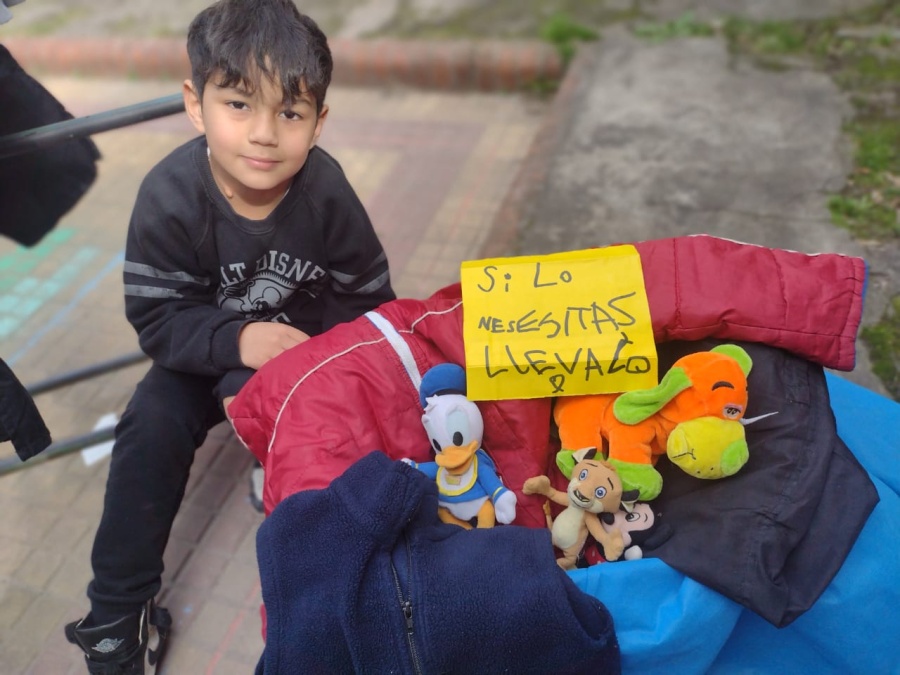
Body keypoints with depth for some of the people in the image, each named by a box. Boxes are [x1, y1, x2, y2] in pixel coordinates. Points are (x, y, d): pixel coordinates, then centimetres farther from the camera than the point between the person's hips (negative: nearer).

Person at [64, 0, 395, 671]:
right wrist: (238, 339, -34)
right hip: (209, 351, 1)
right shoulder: (169, 197, -22)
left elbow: (367, 300, -11)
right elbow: (158, 318, -18)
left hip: (311, 345, 0)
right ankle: (117, 616, -3)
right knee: (152, 427, -19)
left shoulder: (326, 194, -21)